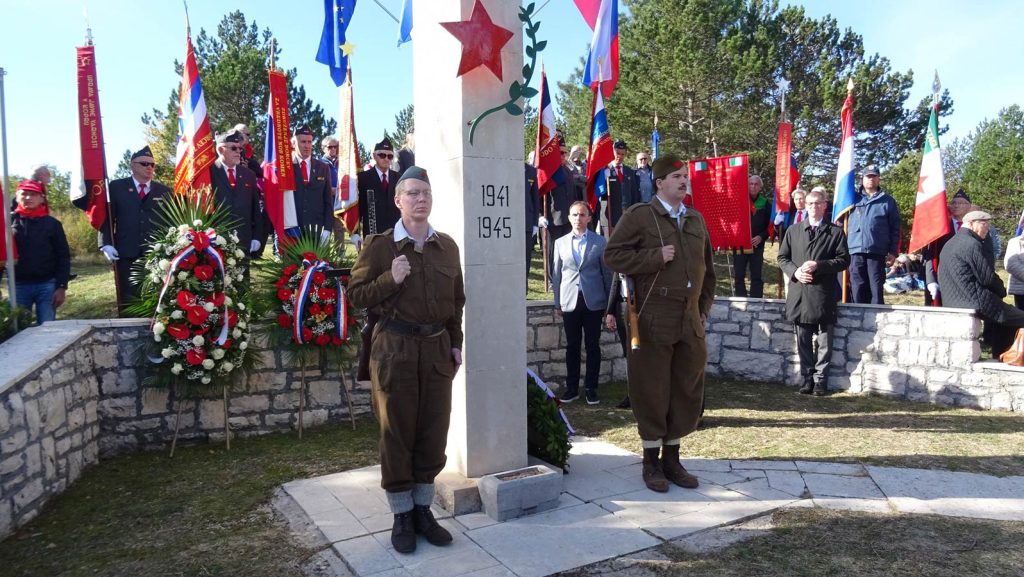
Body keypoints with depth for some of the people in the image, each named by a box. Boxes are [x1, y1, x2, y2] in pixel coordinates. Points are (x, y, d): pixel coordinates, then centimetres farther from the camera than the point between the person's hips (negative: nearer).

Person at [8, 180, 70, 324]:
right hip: (18, 285, 1)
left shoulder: (52, 223, 3)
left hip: (47, 285, -1)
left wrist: (62, 286, -3)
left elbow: (63, 257, 1)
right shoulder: (9, 221, 5)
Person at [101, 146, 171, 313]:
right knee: (127, 302, 2)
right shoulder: (116, 187, 10)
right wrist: (106, 244, -6)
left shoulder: (164, 191, 13)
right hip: (126, 255, -1)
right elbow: (106, 217, 6)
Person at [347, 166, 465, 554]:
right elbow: (356, 294, -3)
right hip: (395, 348, -4)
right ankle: (402, 517, 20)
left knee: (434, 432, 9)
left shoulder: (447, 246, 8)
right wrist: (390, 279, -18)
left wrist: (456, 343, 8)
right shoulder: (379, 245, -4)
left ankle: (423, 511, 26)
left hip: (437, 348, 4)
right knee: (397, 433, 5)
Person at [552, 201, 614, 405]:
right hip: (570, 302, 2)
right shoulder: (560, 243, 8)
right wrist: (557, 303, 5)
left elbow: (607, 273, 3)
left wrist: (609, 305, 1)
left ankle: (591, 388, 13)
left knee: (593, 346, 4)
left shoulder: (599, 242, 3)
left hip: (593, 301, -1)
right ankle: (572, 388, 17)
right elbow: (556, 274, 9)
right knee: (572, 346, 8)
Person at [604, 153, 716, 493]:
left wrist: (704, 307, 15)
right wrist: (656, 257, -15)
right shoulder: (639, 216, -4)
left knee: (688, 391, 10)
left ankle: (672, 458, 25)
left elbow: (707, 267, 22)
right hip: (653, 322, -6)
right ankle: (651, 462, 18)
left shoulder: (696, 219, 14)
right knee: (652, 391, 3)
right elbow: (612, 255, -9)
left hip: (690, 321, 6)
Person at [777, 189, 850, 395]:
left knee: (824, 341, 2)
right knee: (803, 340, 7)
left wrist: (818, 266, -14)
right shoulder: (794, 230, 13)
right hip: (799, 293, 2)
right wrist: (795, 271, -7)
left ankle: (820, 379, 11)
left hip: (824, 295, -2)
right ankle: (806, 378, 15)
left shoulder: (835, 231, 5)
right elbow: (782, 257, 11)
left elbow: (843, 260, -1)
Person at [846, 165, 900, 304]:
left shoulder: (887, 201, 9)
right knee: (858, 288, 3)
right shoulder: (855, 199, 12)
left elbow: (895, 227, 7)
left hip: (877, 252, -1)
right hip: (855, 251, 1)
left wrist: (893, 251, -1)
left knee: (876, 288, -1)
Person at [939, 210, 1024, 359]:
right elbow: (988, 278, -14)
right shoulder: (972, 245, -14)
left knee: (1003, 320, 26)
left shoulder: (949, 245, 14)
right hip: (975, 304, -9)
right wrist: (1002, 291, 7)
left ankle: (999, 358, 25)